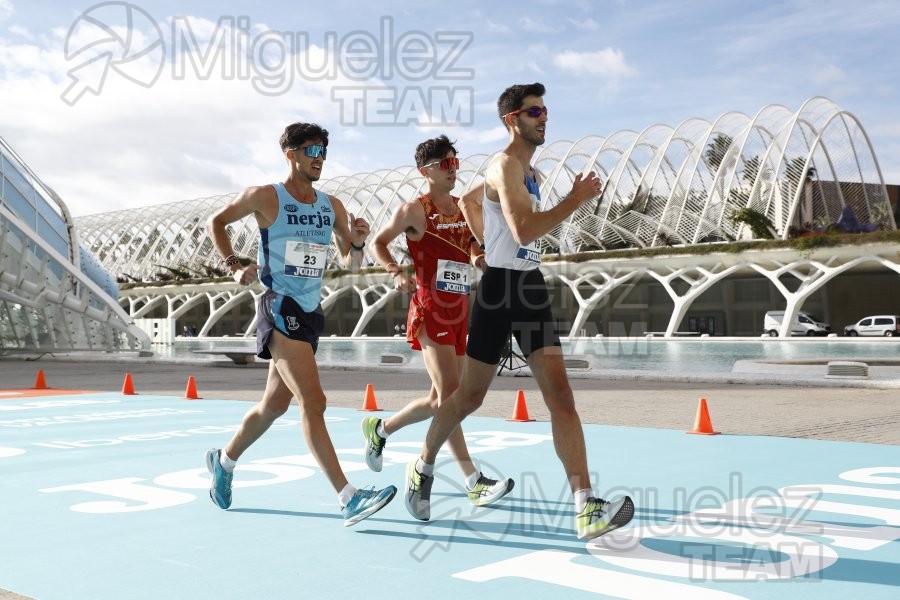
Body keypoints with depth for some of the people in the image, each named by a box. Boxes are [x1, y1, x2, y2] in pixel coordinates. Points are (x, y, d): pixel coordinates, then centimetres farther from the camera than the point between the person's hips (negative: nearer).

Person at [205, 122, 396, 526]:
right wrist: (234, 266, -3)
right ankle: (349, 499, -20)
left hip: (311, 313, 7)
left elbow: (351, 264, 13)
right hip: (280, 310, -7)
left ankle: (224, 461, 41)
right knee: (313, 402, -17)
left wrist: (358, 242, -9)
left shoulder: (332, 206, 10)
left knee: (274, 405, 17)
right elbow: (216, 223, 9)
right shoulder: (265, 197, -4)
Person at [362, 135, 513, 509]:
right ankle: (475, 483, -11)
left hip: (459, 312, 8)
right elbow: (378, 243, 1)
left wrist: (477, 256, 3)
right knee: (450, 395, -12)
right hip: (430, 312, -8)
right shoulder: (415, 210, -6)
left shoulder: (462, 207, 12)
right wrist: (398, 274, -16)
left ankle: (380, 429, 36)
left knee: (442, 399, 14)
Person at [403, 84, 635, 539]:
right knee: (470, 395, 6)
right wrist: (577, 199, -19)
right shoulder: (505, 165, -12)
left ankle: (586, 508, -10)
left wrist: (573, 199, 19)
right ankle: (422, 468, 31)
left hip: (531, 286, 8)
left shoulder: (531, 172, 18)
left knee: (560, 394, -6)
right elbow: (523, 231, -26)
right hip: (501, 285, -7)